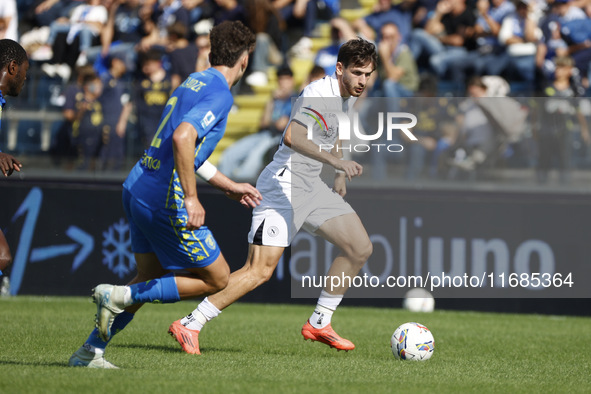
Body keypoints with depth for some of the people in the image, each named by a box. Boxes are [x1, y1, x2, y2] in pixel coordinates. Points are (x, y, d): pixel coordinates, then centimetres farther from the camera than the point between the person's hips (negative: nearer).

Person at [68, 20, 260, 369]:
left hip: (137, 187, 9)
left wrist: (230, 187, 33)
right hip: (165, 201, -9)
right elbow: (182, 138, -30)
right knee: (217, 279, 4)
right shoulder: (220, 95, -14)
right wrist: (191, 198, -27)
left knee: (152, 277, 22)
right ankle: (120, 296, -4)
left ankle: (90, 352, 21)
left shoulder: (195, 81, 15)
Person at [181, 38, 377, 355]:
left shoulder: (348, 96, 10)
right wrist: (335, 160, -47)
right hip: (282, 186, -9)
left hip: (311, 187, 9)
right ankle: (190, 325, -12)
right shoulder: (318, 93, -20)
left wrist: (340, 175, 23)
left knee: (360, 248, 4)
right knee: (260, 271, -17)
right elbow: (292, 137, -37)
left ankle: (319, 324, 13)